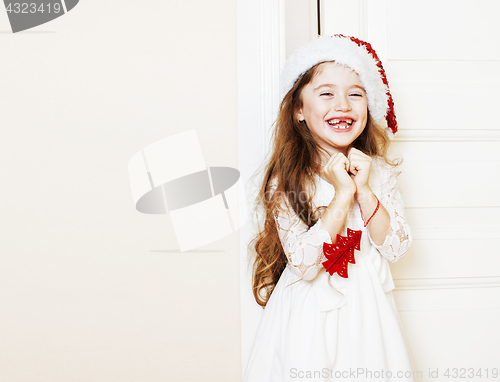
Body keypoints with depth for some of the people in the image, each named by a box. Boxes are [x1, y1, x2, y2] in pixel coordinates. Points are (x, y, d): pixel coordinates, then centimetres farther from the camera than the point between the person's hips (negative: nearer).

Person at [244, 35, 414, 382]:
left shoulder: (380, 170, -1)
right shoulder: (287, 179, -14)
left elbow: (395, 248, -5)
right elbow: (304, 263, -22)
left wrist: (365, 191, -17)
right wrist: (343, 194, -24)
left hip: (367, 310, 4)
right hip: (311, 313, -3)